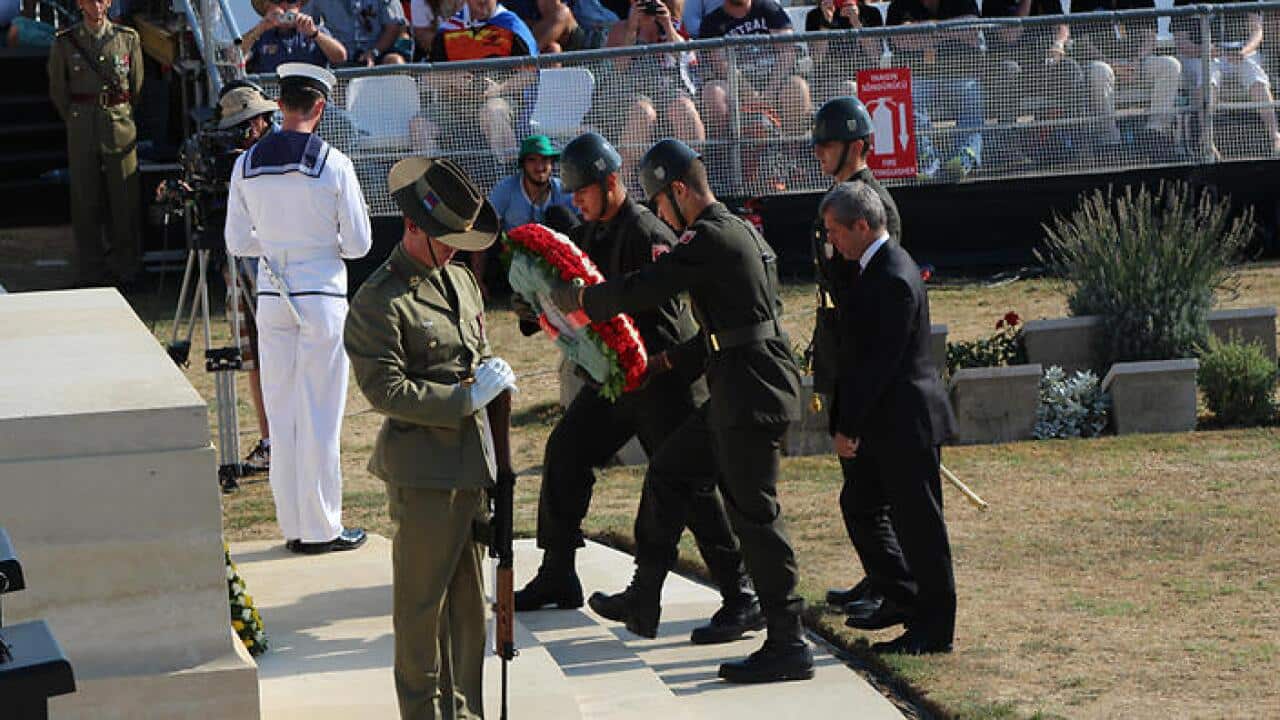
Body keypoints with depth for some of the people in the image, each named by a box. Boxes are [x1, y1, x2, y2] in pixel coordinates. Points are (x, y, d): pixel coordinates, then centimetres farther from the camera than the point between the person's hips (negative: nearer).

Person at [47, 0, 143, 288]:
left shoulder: (127, 38, 5)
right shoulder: (65, 42, 3)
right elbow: (57, 91, 12)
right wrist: (75, 121, 11)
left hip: (120, 128, 0)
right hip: (82, 131, 0)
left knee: (124, 199, 0)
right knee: (86, 201, 1)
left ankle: (124, 269, 10)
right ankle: (92, 272, 9)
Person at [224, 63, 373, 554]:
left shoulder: (247, 165, 0)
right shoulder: (333, 164, -11)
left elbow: (237, 243, 6)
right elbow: (359, 244, -7)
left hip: (272, 296, 4)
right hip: (322, 294, -4)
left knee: (281, 411, 10)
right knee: (320, 416, 3)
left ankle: (292, 526, 15)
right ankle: (321, 528, 8)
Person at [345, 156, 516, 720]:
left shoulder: (460, 279, 15)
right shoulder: (379, 302, -12)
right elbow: (386, 389, -17)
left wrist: (492, 377, 10)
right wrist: (464, 398, -18)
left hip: (471, 461, 8)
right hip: (423, 468, -8)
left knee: (467, 592, 14)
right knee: (422, 596, -1)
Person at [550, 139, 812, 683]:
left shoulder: (710, 238, -16)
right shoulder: (739, 232, 16)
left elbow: (640, 291, -18)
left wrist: (577, 300, -2)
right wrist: (666, 363, 26)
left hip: (751, 394, -11)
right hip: (736, 394, 11)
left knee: (753, 513, -6)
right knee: (667, 473, 18)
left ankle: (788, 647, -2)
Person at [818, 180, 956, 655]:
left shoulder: (894, 280, -22)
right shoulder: (872, 269, 10)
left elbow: (880, 362, -23)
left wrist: (850, 425, -20)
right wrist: (847, 420, 15)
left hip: (905, 421, -10)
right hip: (882, 422, 10)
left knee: (917, 523, -1)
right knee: (865, 510, 19)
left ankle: (934, 629, 7)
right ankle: (900, 598, 33)